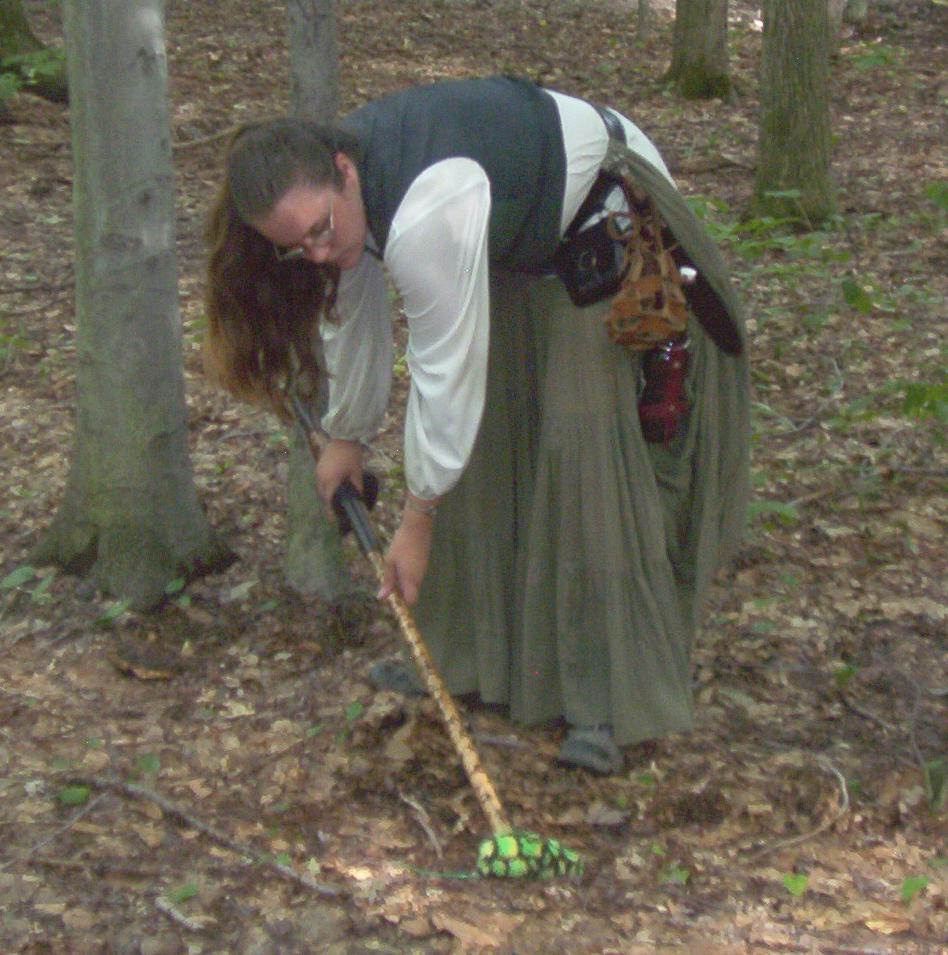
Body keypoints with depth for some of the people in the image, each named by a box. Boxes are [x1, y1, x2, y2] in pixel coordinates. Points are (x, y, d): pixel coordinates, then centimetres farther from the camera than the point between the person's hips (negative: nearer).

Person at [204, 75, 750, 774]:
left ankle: (606, 697, -12)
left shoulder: (425, 218, -41)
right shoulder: (333, 188, -12)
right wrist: (348, 436, 17)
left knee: (583, 442, -17)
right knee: (478, 434, 4)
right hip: (518, 234, 9)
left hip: (606, 220, -8)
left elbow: (446, 371, -34)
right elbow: (352, 315, 5)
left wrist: (419, 519, -24)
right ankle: (473, 649, 16)